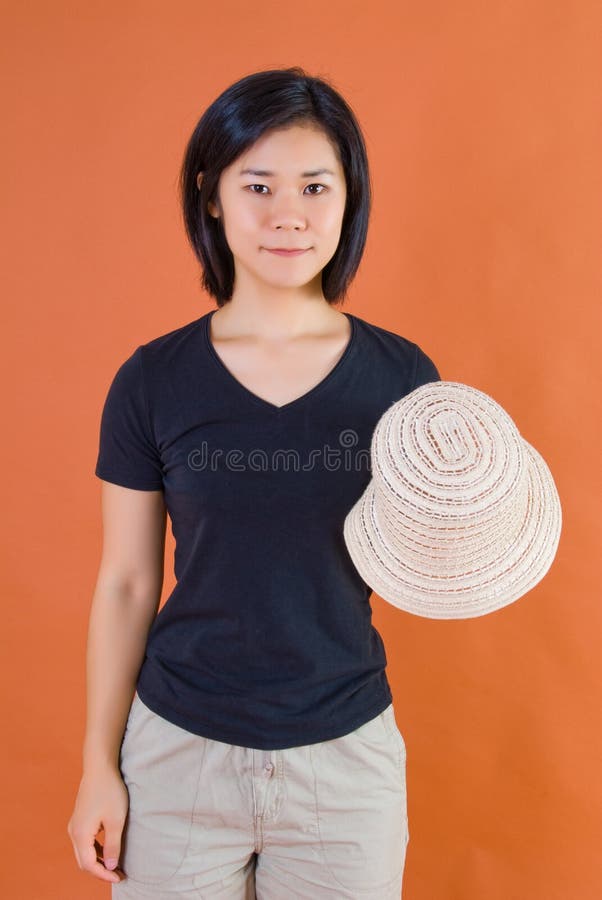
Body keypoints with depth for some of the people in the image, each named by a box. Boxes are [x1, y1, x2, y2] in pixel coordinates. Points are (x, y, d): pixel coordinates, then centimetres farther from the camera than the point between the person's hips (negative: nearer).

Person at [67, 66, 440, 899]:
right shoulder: (153, 381, -9)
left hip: (346, 754, 1)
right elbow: (125, 584, -3)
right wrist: (99, 765, 1)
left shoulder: (401, 375, -8)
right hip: (178, 753, 0)